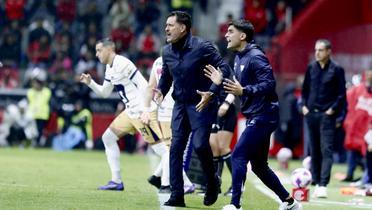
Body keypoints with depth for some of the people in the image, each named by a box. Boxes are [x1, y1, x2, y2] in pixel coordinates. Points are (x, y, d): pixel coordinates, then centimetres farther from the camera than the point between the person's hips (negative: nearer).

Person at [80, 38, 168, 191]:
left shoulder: (122, 64, -15)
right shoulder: (110, 69, 14)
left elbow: (144, 86, -19)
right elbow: (105, 93, 27)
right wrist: (90, 83, 12)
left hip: (142, 111, -10)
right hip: (131, 112, 10)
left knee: (161, 149, -12)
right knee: (108, 137, 12)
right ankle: (116, 181, 15)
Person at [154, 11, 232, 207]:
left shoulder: (202, 47, -14)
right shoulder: (167, 51, 3)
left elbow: (224, 69, -13)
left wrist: (211, 92, -23)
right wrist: (161, 90, -3)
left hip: (201, 104, -5)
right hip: (180, 104, 6)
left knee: (200, 144, -15)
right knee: (176, 148, -1)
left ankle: (212, 182, 13)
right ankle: (176, 196, 3)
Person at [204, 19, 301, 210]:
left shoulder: (255, 57, -15)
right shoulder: (239, 58, 14)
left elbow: (269, 84, -23)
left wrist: (243, 91, -32)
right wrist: (221, 82, 9)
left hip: (263, 116, -10)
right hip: (255, 117, 10)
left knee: (238, 156, -15)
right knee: (259, 166, 14)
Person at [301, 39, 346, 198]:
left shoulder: (336, 70, -4)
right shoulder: (311, 68, 9)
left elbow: (342, 93, -4)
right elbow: (305, 88, 17)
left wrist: (333, 109, -11)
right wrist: (304, 105, 6)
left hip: (327, 115, -5)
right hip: (311, 113, 5)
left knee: (326, 150, -11)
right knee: (314, 150, 9)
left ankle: (323, 185, -18)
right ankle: (316, 183, 16)